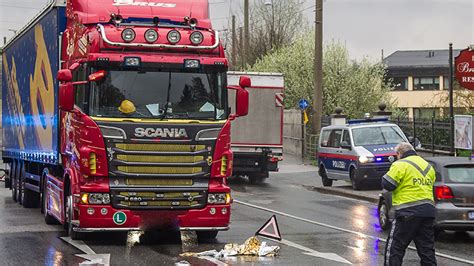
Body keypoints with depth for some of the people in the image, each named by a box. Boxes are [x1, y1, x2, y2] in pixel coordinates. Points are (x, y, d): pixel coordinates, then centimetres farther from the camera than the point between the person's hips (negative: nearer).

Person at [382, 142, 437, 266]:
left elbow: (387, 185, -10)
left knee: (394, 248, 0)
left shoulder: (400, 165, -7)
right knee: (427, 249, 10)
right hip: (429, 211, 7)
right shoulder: (428, 166, 16)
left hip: (408, 213, -7)